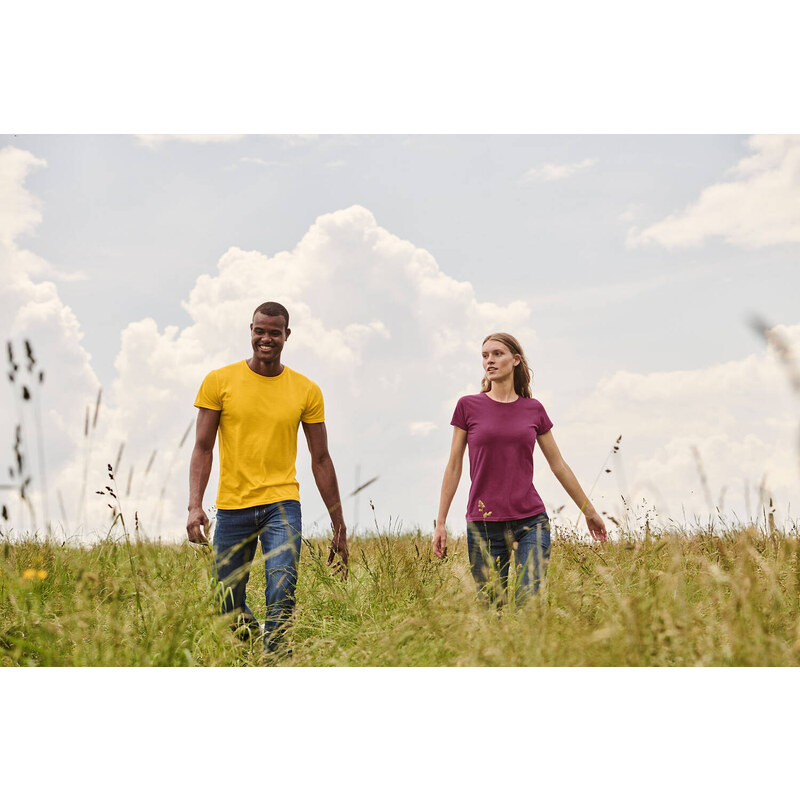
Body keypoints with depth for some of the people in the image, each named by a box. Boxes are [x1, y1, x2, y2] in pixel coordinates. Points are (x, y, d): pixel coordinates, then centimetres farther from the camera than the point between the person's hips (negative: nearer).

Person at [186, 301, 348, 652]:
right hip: (232, 507, 1)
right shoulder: (219, 381, 2)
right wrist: (195, 505, -13)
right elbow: (202, 448, 1)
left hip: (281, 505, 0)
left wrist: (339, 526, 8)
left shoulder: (306, 391, 4)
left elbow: (321, 460, 8)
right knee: (230, 605, 8)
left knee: (282, 594, -19)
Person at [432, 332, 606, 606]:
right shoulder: (468, 406, 3)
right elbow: (454, 467, 6)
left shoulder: (533, 409, 8)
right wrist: (440, 523, 5)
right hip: (483, 524, -1)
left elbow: (558, 465, 16)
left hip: (530, 521, 1)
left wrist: (590, 512, 21)